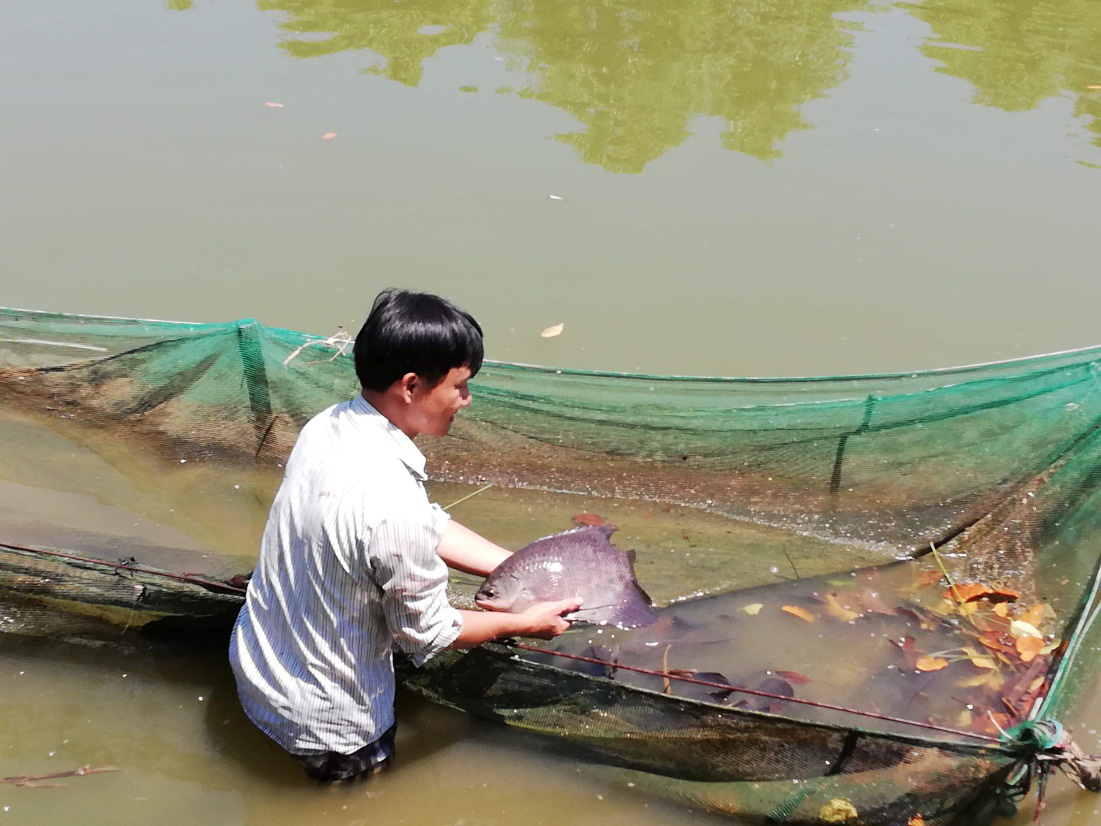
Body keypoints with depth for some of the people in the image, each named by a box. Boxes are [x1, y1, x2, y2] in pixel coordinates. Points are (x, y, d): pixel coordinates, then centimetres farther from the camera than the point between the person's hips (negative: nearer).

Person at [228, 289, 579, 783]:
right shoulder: (391, 504, -38)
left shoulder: (328, 426, -12)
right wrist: (524, 623, -5)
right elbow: (428, 633, -21)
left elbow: (430, 528, 0)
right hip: (323, 719, -6)